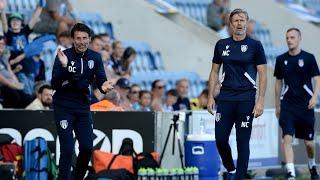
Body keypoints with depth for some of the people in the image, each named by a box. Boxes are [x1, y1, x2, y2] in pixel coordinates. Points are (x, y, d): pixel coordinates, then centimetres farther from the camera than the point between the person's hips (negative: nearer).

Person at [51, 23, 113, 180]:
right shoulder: (63, 56, -12)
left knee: (87, 148, 4)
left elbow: (101, 79, -2)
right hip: (63, 107, -4)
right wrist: (63, 67, -34)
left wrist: (104, 86, -26)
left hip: (83, 107, 4)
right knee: (67, 150, -10)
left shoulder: (95, 58, 1)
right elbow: (54, 85, -17)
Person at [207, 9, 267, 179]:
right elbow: (214, 72, 15)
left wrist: (260, 101, -9)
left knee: (243, 142, -1)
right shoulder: (222, 45, 10)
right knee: (220, 138, 0)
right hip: (225, 98, 3)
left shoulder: (255, 45, 0)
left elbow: (262, 74, -1)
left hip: (246, 99, -3)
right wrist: (210, 97, 7)